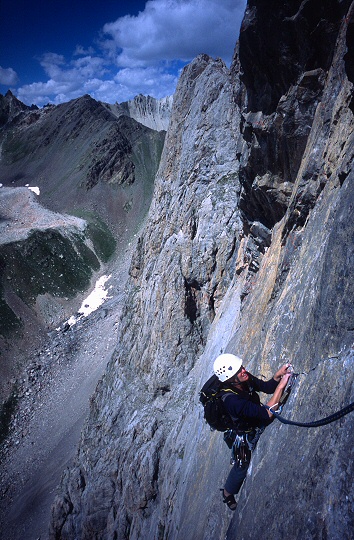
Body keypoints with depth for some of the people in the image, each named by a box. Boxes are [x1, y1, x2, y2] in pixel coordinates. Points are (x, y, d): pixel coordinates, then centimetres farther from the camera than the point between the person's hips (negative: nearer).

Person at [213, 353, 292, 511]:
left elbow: (267, 387, -8)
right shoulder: (231, 400, -43)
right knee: (242, 467, 16)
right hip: (244, 437, -5)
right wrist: (281, 385, -45)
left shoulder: (246, 378, -22)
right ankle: (227, 494, 45)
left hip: (257, 425, 5)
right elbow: (267, 414, -44)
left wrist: (277, 376, -28)